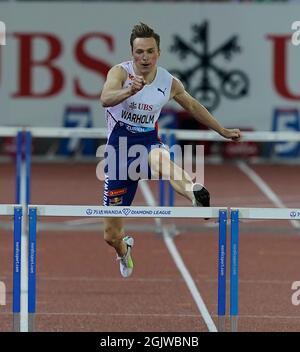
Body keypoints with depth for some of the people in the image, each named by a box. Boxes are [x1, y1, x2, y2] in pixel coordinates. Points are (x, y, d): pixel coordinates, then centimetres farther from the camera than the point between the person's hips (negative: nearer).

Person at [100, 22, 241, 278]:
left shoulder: (169, 83, 0)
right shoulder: (120, 72, -11)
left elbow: (193, 106, 21)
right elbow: (105, 99, -33)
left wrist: (223, 131, 27)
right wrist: (129, 91, -53)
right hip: (119, 147, 0)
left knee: (158, 158, -42)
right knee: (111, 236, 4)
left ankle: (197, 195, -72)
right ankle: (124, 250, 43)